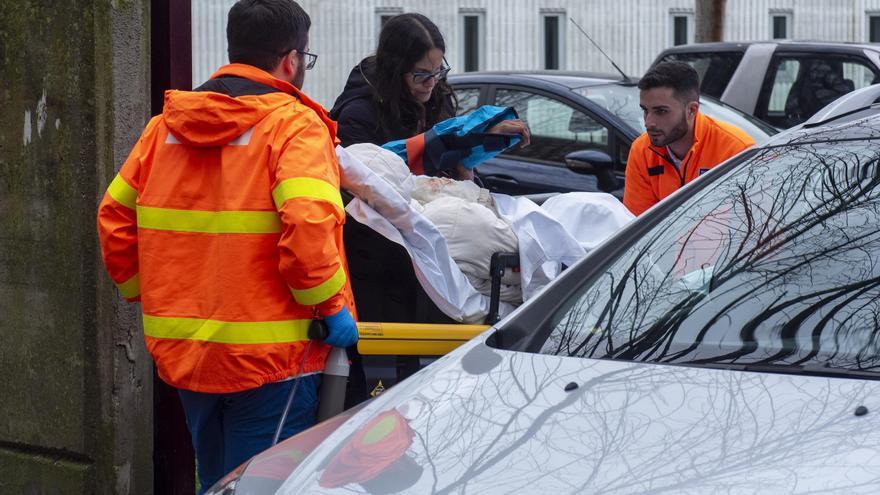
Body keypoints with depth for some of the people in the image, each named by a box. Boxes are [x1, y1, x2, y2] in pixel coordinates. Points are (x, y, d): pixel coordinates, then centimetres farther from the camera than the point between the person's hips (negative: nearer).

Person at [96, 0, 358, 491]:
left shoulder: (167, 124, 9)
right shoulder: (293, 124, -9)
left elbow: (114, 219, 12)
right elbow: (308, 225, -23)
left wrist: (145, 294, 20)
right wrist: (332, 306, -12)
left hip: (182, 352, 6)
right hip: (269, 358, -6)